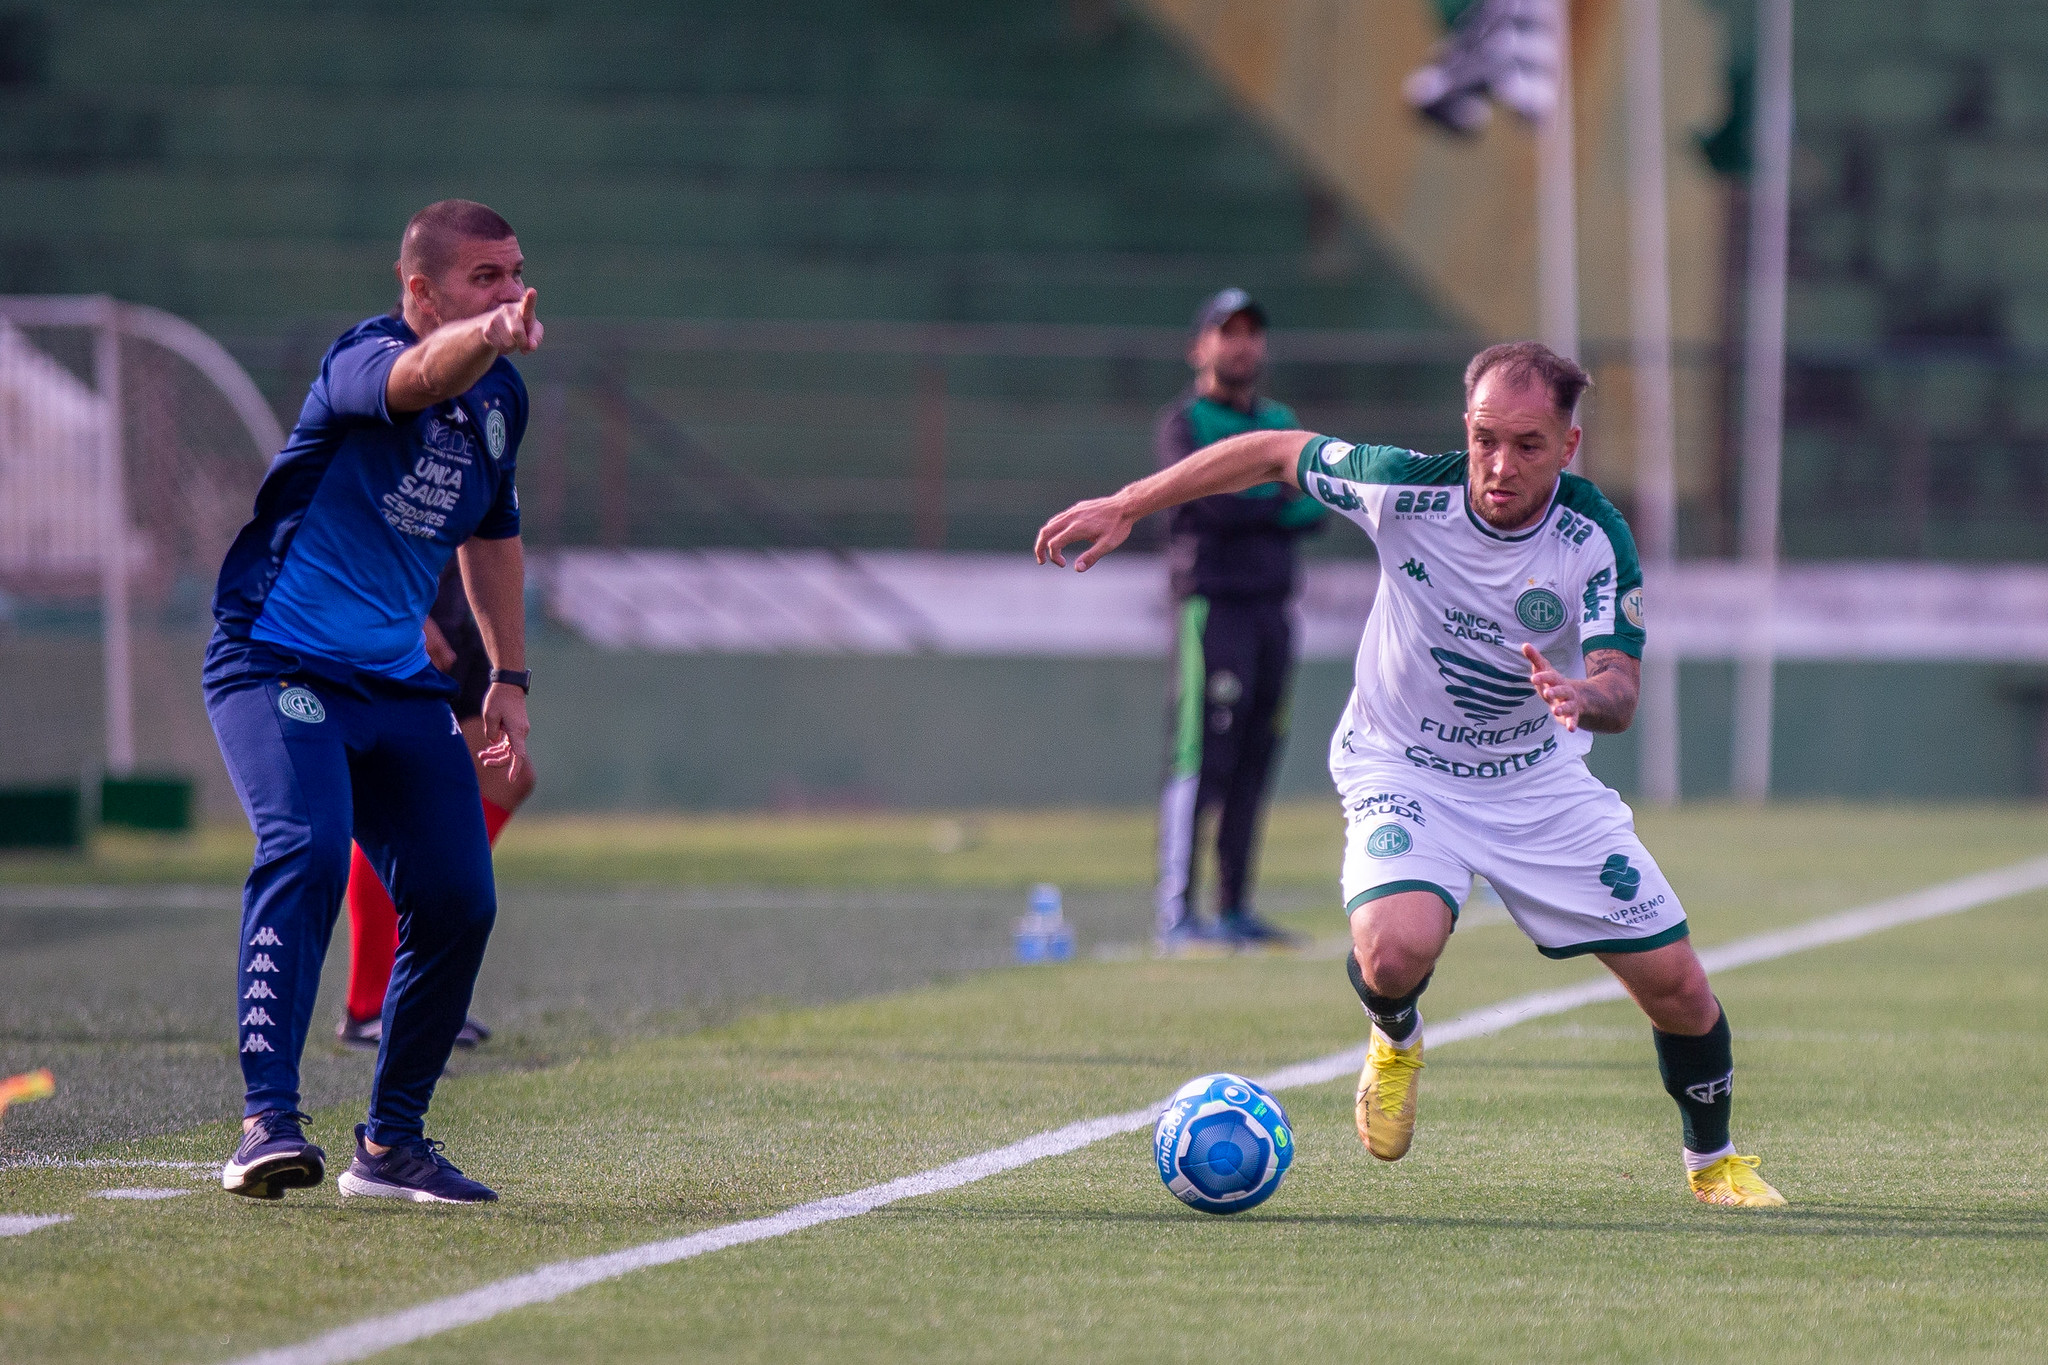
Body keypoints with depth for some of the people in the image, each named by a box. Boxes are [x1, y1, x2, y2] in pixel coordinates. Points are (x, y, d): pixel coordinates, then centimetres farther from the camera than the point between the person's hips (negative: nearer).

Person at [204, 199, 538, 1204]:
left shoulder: (501, 398, 8)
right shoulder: (367, 358, -15)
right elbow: (423, 375, -42)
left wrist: (509, 679, 23)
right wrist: (489, 336, -63)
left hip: (399, 685, 7)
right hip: (274, 660, -7)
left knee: (458, 899, -1)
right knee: (306, 851, -29)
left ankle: (391, 1144, 15)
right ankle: (267, 1121, -33)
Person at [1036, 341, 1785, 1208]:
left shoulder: (1597, 539, -21)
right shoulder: (1407, 488, -21)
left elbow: (1621, 692, -29)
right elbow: (1274, 453, -5)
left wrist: (1586, 696, -54)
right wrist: (1124, 507, -5)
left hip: (1540, 780, 1)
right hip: (1402, 771, -1)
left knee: (1677, 985, -1)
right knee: (1395, 950, -31)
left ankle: (1712, 1160, 29)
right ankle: (1394, 1042, 8)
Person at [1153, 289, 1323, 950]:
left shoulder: (1282, 425, 19)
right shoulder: (1183, 424, -1)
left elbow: (1317, 508, 7)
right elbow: (1216, 504, -16)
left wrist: (1251, 509, -10)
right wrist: (1281, 500, -2)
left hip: (1272, 608, 7)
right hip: (1211, 605, -7)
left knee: (1252, 768, 6)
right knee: (1198, 761, -12)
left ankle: (1235, 909, 10)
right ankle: (1176, 914, -14)